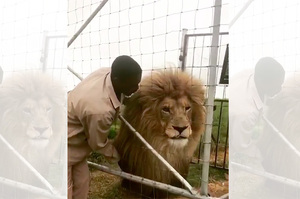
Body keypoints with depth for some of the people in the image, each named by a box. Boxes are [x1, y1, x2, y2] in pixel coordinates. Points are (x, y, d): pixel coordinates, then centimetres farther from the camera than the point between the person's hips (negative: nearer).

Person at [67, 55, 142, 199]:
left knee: (81, 183, 17)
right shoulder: (100, 110, -39)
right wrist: (118, 156, 1)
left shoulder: (107, 72, -16)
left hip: (74, 137, 9)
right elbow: (99, 144, -18)